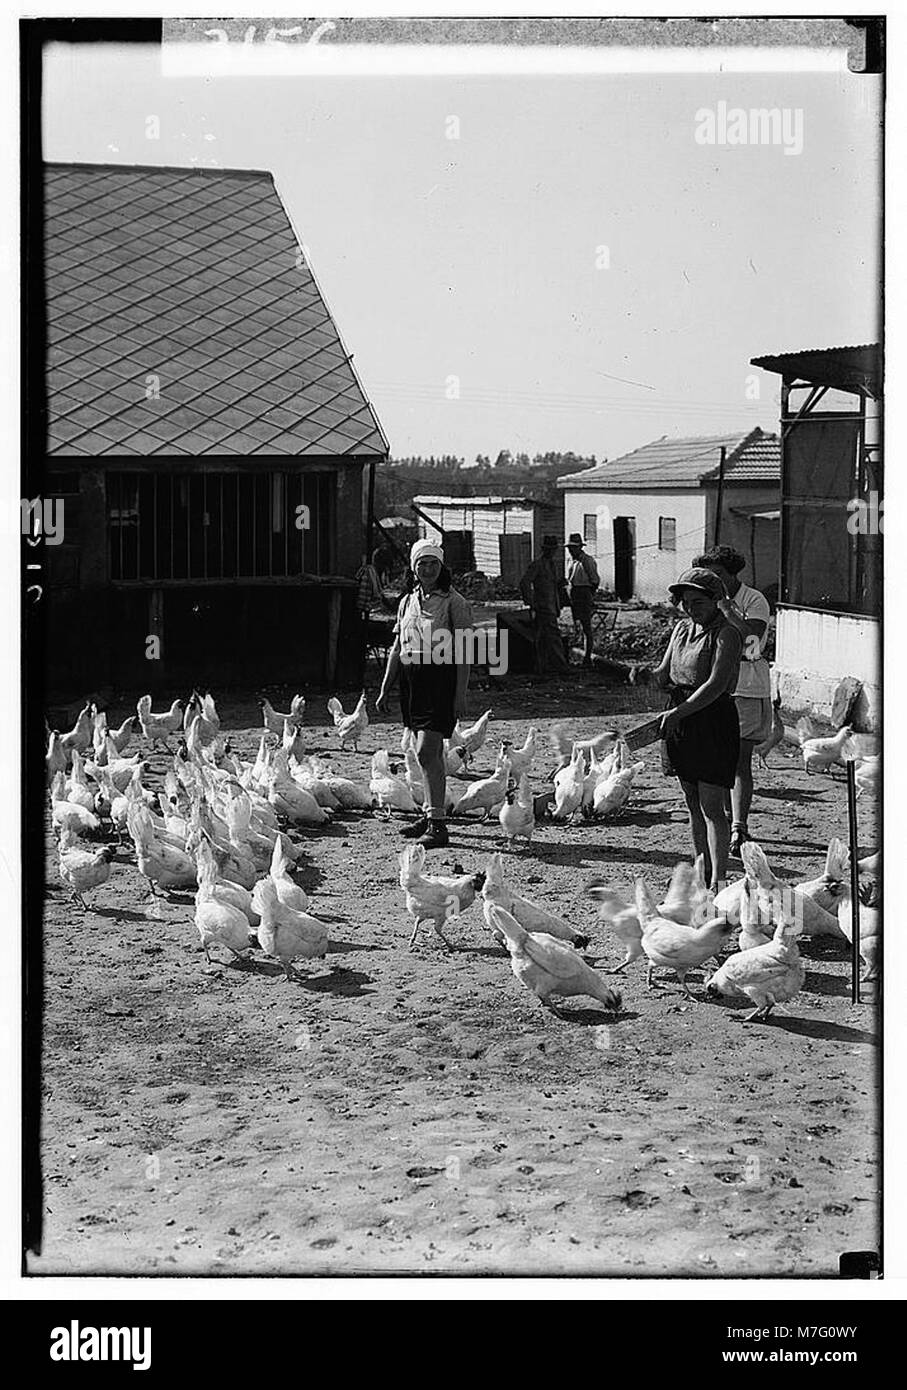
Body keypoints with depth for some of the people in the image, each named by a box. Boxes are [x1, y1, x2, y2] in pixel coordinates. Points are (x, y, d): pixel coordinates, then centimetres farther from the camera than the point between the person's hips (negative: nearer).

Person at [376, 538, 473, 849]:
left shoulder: (453, 602, -7)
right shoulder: (407, 602, 12)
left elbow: (463, 652, -9)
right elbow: (397, 649, 17)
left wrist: (461, 694, -14)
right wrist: (385, 689, 15)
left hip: (441, 680, -6)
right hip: (412, 680, 7)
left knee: (426, 753, -14)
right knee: (431, 753, 15)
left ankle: (438, 825, -13)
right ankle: (430, 815, 23)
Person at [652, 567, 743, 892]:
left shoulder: (726, 634, -12)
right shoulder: (682, 628, 12)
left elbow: (716, 685, -22)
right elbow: (664, 674, 15)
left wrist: (679, 712, -27)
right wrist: (644, 675, -7)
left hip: (714, 721, -7)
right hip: (680, 720, 7)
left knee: (711, 805, -9)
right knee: (693, 804, 12)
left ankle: (719, 879, -7)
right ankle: (702, 873, 20)